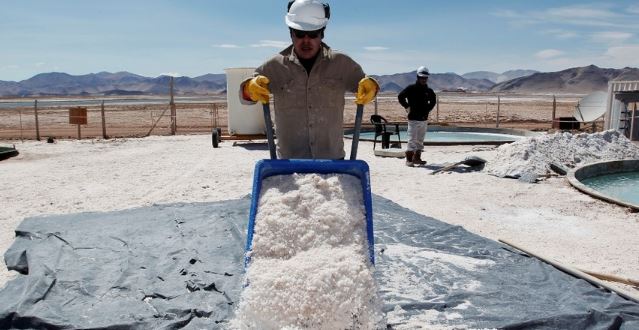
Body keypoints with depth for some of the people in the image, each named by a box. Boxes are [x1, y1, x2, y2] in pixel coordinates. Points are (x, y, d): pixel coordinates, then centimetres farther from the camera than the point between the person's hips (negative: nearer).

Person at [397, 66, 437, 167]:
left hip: (424, 119, 6)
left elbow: (433, 100, 28)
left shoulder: (428, 91, 10)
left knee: (420, 140, 10)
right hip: (413, 119, -6)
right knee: (412, 140, -7)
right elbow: (400, 96, -9)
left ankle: (417, 158, 18)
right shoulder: (411, 88, -6)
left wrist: (428, 109, 16)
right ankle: (409, 159, -2)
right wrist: (407, 107, -7)